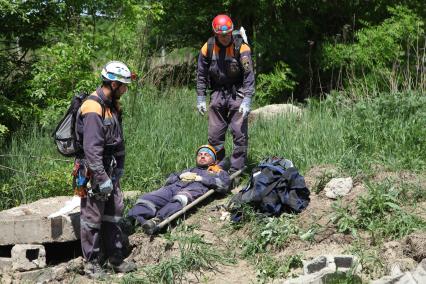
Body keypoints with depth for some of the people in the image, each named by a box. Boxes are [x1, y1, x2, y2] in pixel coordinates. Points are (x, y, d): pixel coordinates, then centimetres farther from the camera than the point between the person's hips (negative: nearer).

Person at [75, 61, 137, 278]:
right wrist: (102, 178, -25)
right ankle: (92, 262, 10)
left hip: (109, 168, 9)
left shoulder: (113, 105, 9)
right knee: (93, 217, 0)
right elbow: (92, 149, -26)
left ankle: (115, 259, 21)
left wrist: (119, 167, 16)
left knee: (114, 213, 13)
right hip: (93, 170, -9)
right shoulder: (93, 109, -22)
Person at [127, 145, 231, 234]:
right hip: (175, 186, 4)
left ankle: (157, 220, -63)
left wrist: (200, 178, 3)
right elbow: (168, 181, 30)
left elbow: (224, 184, 8)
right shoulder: (189, 170, 44)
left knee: (179, 199, -41)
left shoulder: (219, 172, 33)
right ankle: (130, 220, -49)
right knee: (148, 198, -27)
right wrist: (180, 176, 11)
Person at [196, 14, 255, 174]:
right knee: (214, 135, 6)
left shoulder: (241, 47, -12)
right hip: (217, 94, 3)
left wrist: (247, 100, -21)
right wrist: (200, 98, 3)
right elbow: (201, 74, 7)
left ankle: (237, 171, -1)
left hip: (237, 94, -3)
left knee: (240, 134, -7)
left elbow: (249, 75, -14)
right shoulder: (208, 47, -2)